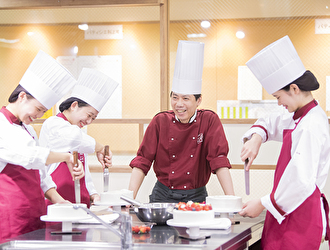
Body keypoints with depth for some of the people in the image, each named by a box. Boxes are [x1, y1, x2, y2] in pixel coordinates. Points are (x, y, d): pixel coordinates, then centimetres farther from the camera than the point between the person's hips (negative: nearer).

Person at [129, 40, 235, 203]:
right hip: (163, 196, 1)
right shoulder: (160, 121, 1)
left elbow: (219, 160, -5)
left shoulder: (209, 121, -2)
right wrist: (130, 197, -9)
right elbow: (143, 160, 1)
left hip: (196, 197, -1)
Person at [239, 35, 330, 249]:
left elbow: (301, 182, -24)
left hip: (301, 214, -9)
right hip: (288, 213, 9)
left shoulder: (312, 126, -19)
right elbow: (270, 124, 29)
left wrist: (263, 205, -14)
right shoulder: (298, 119, 11)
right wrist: (256, 140, 6)